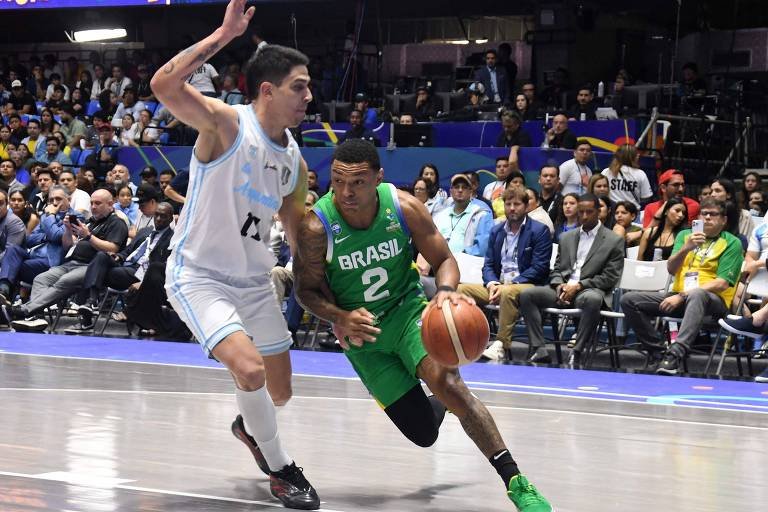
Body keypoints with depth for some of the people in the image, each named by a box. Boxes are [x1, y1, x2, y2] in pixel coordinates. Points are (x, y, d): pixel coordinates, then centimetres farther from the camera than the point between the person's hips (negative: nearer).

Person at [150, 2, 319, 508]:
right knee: (249, 367, -26)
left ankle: (249, 426, 50)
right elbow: (165, 85, -36)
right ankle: (280, 468, -2)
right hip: (198, 274, -7)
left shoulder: (295, 161, 3)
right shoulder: (227, 123, -17)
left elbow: (300, 236, 14)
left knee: (279, 392, 13)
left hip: (254, 279, 7)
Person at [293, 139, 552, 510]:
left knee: (446, 382, -29)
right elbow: (307, 290, -9)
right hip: (360, 330, 0)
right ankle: (446, 404, 39)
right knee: (423, 432, -2)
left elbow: (444, 260, -7)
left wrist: (445, 291, -30)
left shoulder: (404, 208, -17)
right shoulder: (316, 227, -21)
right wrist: (341, 318, -29)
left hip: (407, 309, 0)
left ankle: (515, 482, -23)